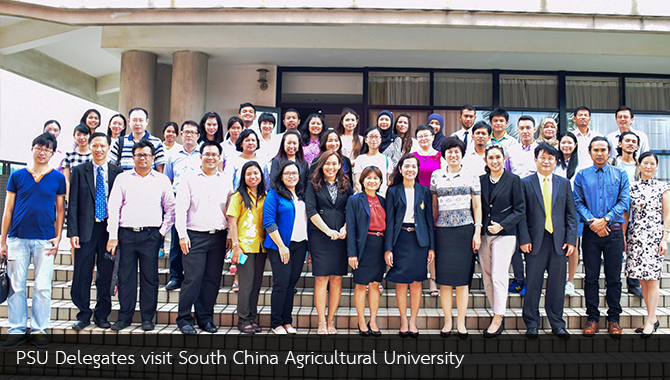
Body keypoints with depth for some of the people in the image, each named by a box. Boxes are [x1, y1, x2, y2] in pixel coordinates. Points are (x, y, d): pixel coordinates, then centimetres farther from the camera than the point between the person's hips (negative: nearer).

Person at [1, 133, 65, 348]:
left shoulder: (58, 178, 6)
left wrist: (58, 238, 0)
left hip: (45, 240, -1)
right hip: (17, 239, 1)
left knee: (43, 287, 1)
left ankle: (39, 331, 11)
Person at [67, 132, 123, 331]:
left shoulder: (117, 172, 5)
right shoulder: (79, 171, 5)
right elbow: (73, 204, 1)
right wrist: (73, 232, -6)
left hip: (109, 229, 0)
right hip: (86, 229, 0)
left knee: (106, 275, 7)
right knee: (82, 275, 3)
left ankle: (102, 315, 20)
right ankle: (84, 315, 19)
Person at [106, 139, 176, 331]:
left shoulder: (162, 180, 9)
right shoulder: (122, 178, 9)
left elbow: (170, 208, 11)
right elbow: (113, 207, 5)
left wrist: (163, 231, 2)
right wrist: (113, 236, -2)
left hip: (151, 235, -1)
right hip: (126, 234, 1)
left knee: (150, 278, 2)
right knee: (126, 276, 4)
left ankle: (147, 318, 13)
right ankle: (125, 317, 16)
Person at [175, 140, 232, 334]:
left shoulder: (225, 182, 12)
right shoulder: (190, 178, 3)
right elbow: (180, 209, -1)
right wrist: (182, 235, -9)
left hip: (218, 237, 3)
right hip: (195, 236, -3)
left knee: (213, 280, 5)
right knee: (193, 278, -7)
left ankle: (205, 318, 17)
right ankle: (184, 319, 6)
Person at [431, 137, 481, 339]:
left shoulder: (471, 176, 5)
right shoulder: (436, 176, 10)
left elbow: (477, 206, 5)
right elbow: (434, 205, 12)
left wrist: (477, 231, -2)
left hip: (465, 229, -1)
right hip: (443, 230, 2)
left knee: (462, 277, 2)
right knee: (444, 278, 2)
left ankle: (461, 322, 12)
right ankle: (447, 321, 13)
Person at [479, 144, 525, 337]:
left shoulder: (513, 180, 0)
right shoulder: (481, 181, 10)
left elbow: (520, 210, -1)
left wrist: (502, 225, -12)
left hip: (504, 234, -4)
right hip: (484, 234, 4)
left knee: (498, 276, -8)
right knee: (487, 278, 6)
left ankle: (498, 319, 1)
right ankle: (498, 313, 18)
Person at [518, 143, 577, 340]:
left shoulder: (564, 183, 12)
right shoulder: (525, 183, 5)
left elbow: (571, 214, 10)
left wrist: (571, 240, 1)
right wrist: (524, 239, -7)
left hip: (558, 241, 2)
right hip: (535, 240, -2)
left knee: (557, 284, 7)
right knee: (533, 283, 2)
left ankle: (557, 324, 19)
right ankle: (532, 324, 14)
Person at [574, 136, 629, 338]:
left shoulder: (620, 174, 8)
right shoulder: (582, 175, 9)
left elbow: (624, 202, 0)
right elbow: (578, 202, 2)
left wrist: (605, 220, -12)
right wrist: (592, 222, -12)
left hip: (614, 231, 0)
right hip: (591, 232, 0)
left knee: (614, 277, 4)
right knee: (591, 277, 4)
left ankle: (613, 319, 15)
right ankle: (592, 317, 14)